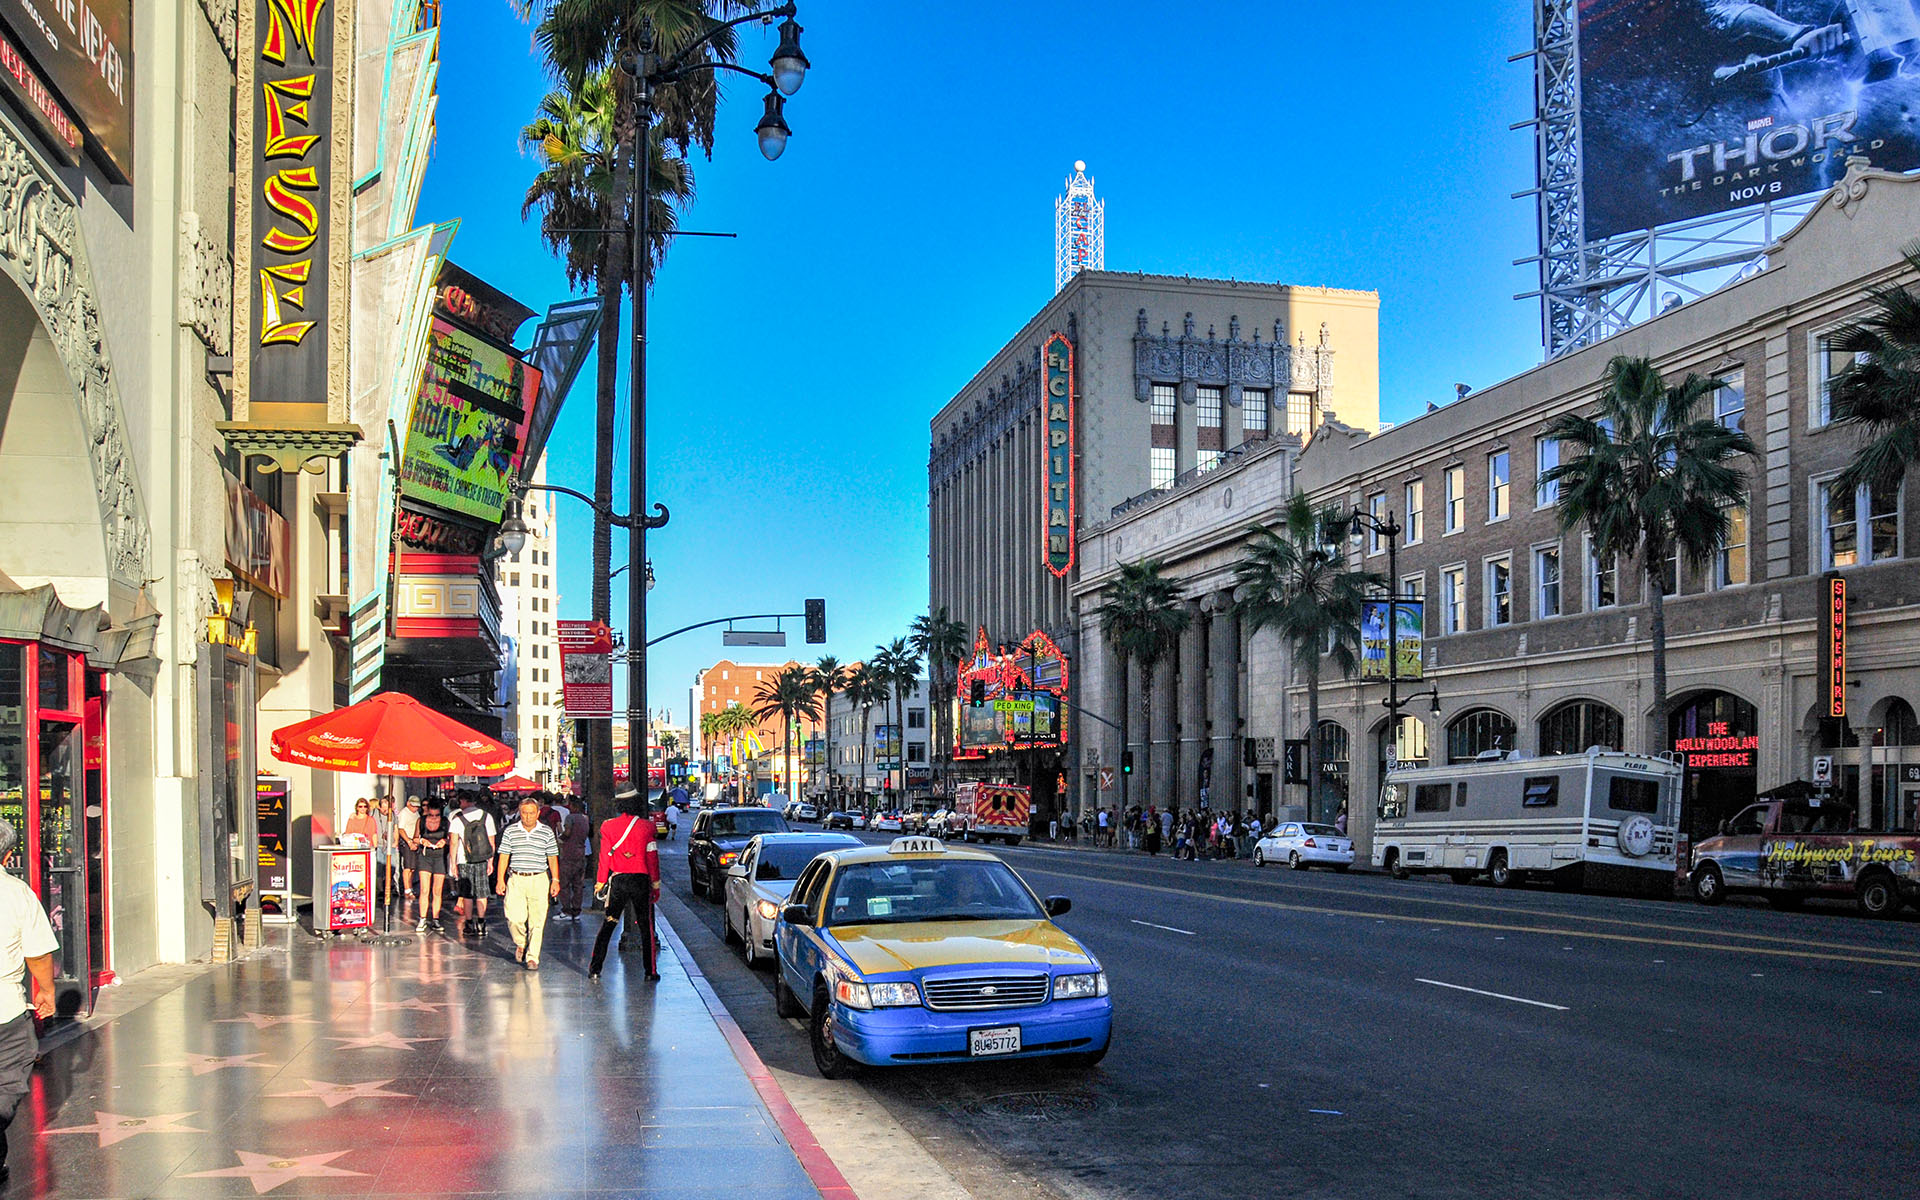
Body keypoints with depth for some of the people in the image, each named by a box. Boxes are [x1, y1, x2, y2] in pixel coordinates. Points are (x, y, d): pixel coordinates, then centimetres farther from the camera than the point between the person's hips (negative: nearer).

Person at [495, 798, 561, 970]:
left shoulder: (547, 832, 5)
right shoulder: (511, 831, 5)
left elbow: (552, 858, 9)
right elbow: (504, 857, 7)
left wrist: (555, 880, 5)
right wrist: (500, 880, 1)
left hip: (539, 880, 0)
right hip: (516, 880, 0)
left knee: (537, 921, -2)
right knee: (514, 917, -8)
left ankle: (532, 957, 7)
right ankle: (520, 944, 22)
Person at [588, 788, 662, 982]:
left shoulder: (609, 826, -2)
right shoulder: (646, 826, -6)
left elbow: (604, 856, 1)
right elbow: (652, 857, -3)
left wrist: (600, 882, 10)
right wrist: (656, 884, 4)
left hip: (618, 879, 1)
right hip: (641, 879, -1)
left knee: (608, 925, 9)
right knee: (646, 926, 7)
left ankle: (595, 968, 7)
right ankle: (651, 971, 8)